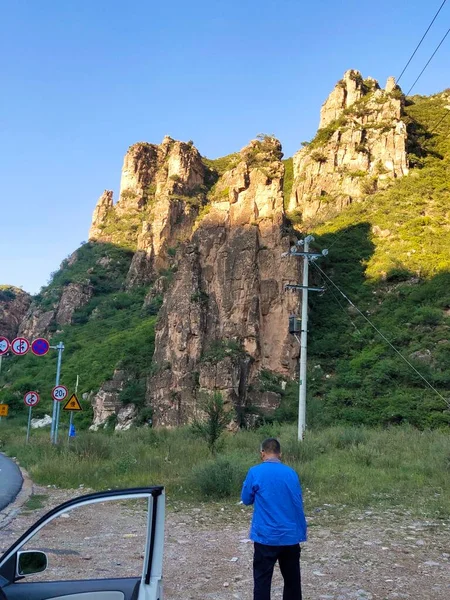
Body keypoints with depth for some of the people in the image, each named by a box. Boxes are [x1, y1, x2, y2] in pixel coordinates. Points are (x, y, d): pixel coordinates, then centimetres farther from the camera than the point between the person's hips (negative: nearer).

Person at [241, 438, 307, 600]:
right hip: (291, 536, 3)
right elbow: (299, 504, 5)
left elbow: (246, 499, 4)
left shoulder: (255, 472, -8)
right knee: (292, 580, 16)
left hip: (266, 536, -3)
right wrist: (302, 533, 11)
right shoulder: (291, 473, 1)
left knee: (262, 581, 5)